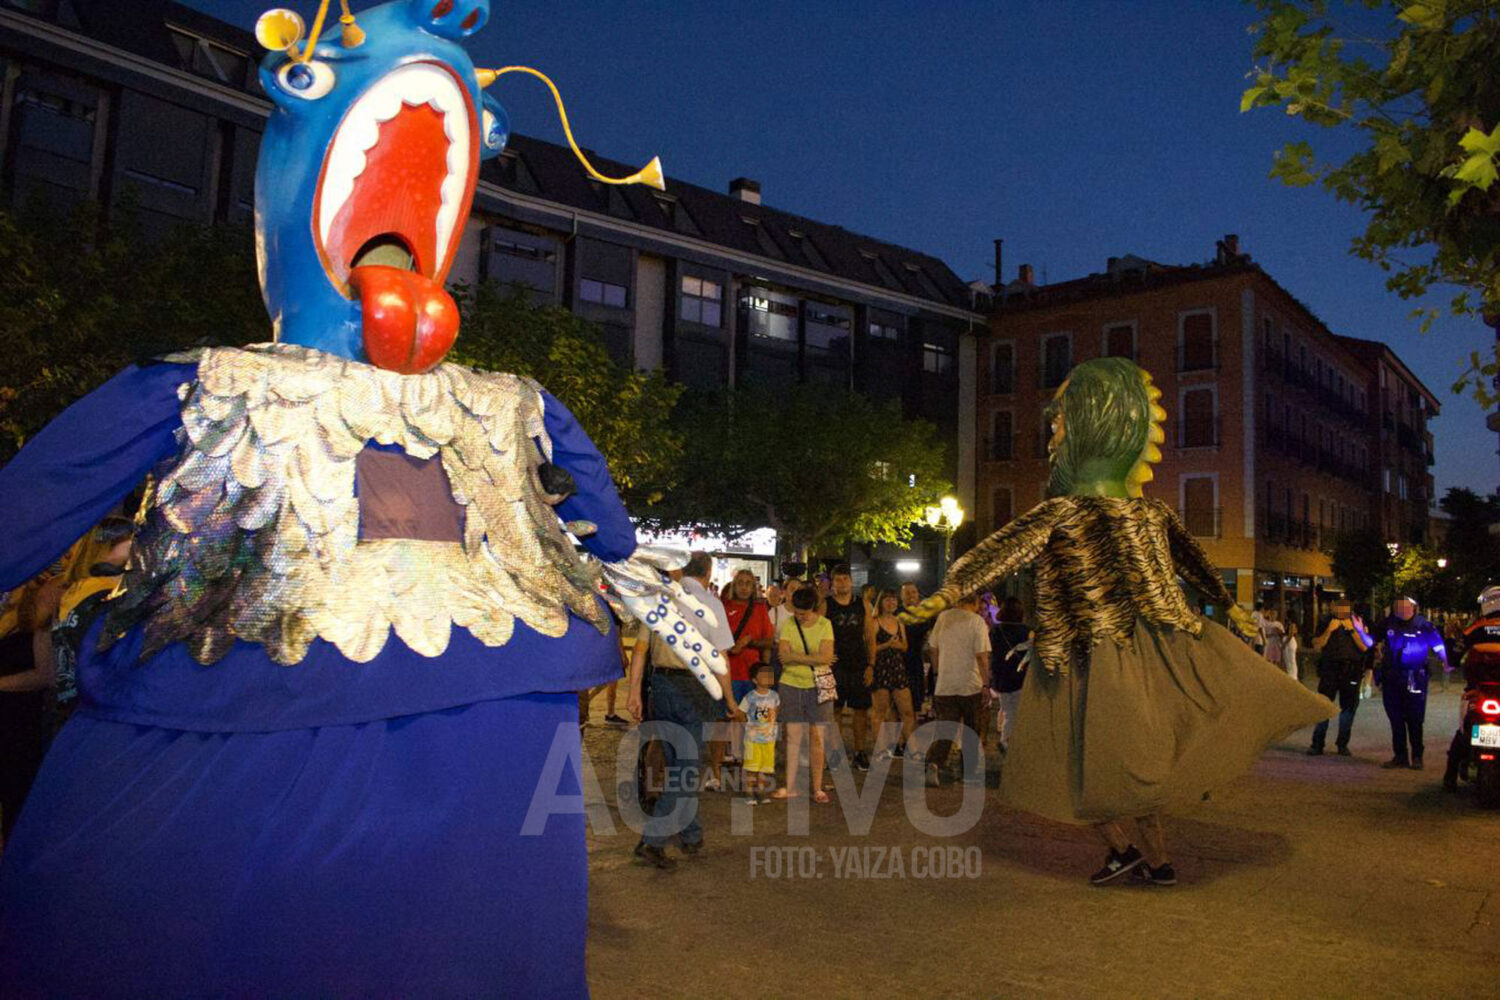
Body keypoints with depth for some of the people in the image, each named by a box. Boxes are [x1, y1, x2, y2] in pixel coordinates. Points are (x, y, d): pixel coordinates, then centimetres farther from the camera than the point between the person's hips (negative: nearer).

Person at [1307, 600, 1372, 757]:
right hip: (1329, 669, 0)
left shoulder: (1357, 623, 4)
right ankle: (1317, 744, 0)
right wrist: (1329, 630, -12)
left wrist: (1351, 630, -15)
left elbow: (1364, 647, -6)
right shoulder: (1327, 623, 4)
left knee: (1348, 707, 4)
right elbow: (1317, 646, -2)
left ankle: (1343, 744, 15)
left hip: (1351, 672, 1)